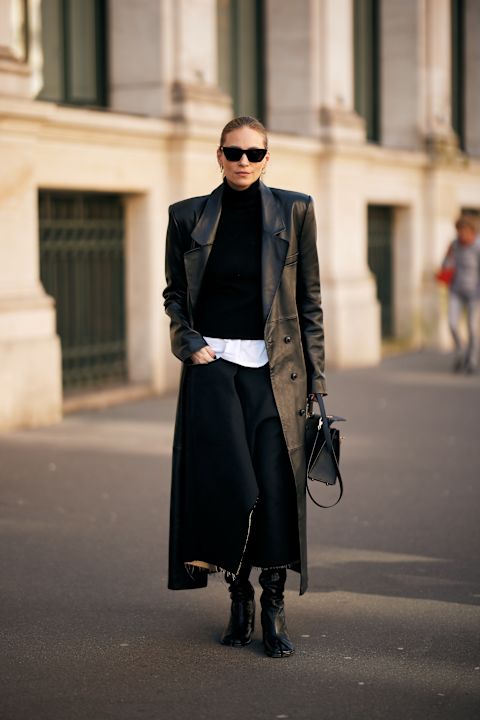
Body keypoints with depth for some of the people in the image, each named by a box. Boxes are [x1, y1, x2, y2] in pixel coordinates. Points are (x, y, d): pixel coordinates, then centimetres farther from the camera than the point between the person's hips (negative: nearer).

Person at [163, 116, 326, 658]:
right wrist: (189, 344, -3)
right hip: (212, 362, 0)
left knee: (274, 485, -5)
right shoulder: (189, 217, 6)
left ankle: (274, 609, 7)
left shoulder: (294, 211, 4)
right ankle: (239, 595, 13)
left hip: (273, 366, 0)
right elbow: (174, 292, 14)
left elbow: (309, 298, 6)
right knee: (226, 482, -8)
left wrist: (315, 375, 3)